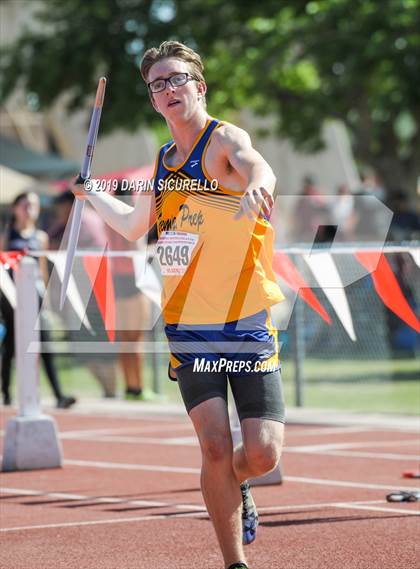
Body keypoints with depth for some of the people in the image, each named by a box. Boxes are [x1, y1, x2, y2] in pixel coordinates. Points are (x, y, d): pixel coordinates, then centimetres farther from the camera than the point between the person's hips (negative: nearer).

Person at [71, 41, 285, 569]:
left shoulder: (225, 139, -7)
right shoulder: (163, 160, 11)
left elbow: (255, 166, -35)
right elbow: (134, 225, 32)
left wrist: (256, 187, -57)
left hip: (248, 324, -4)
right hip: (187, 328, 4)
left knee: (262, 454, -8)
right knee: (215, 448, -9)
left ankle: (234, 483, 28)